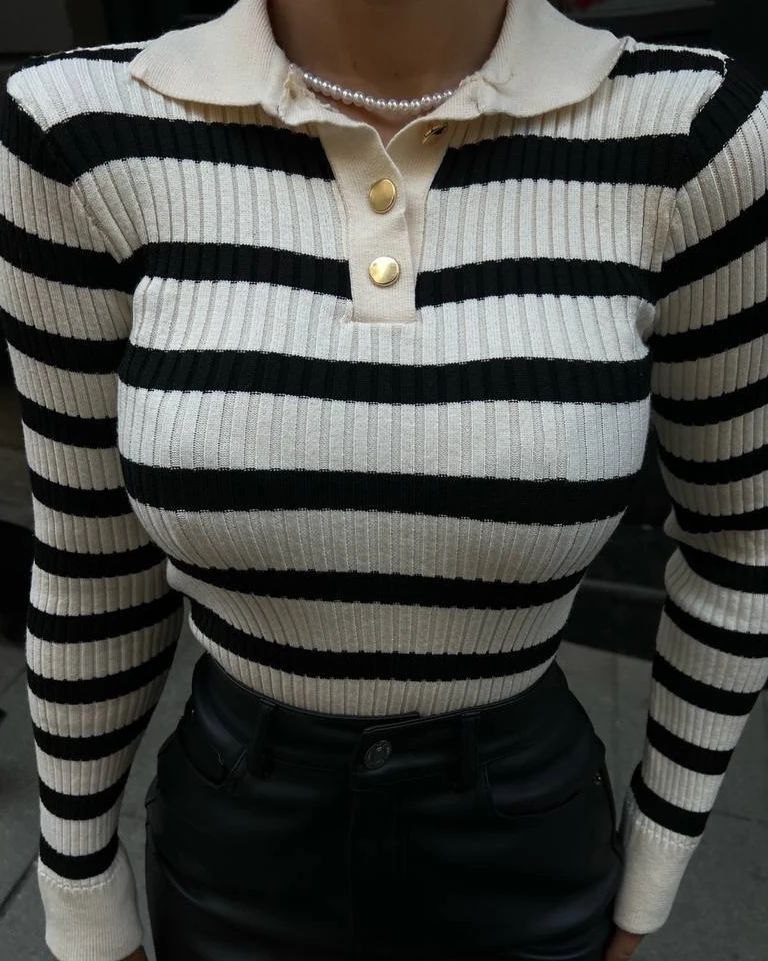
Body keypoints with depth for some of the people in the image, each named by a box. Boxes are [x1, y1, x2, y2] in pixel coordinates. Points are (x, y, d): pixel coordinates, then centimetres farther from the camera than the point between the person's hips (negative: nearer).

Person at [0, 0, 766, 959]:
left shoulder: (689, 131, -18)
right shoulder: (85, 133, -17)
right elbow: (91, 561, -7)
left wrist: (651, 876, 4)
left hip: (527, 838, 0)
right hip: (233, 841, 1)